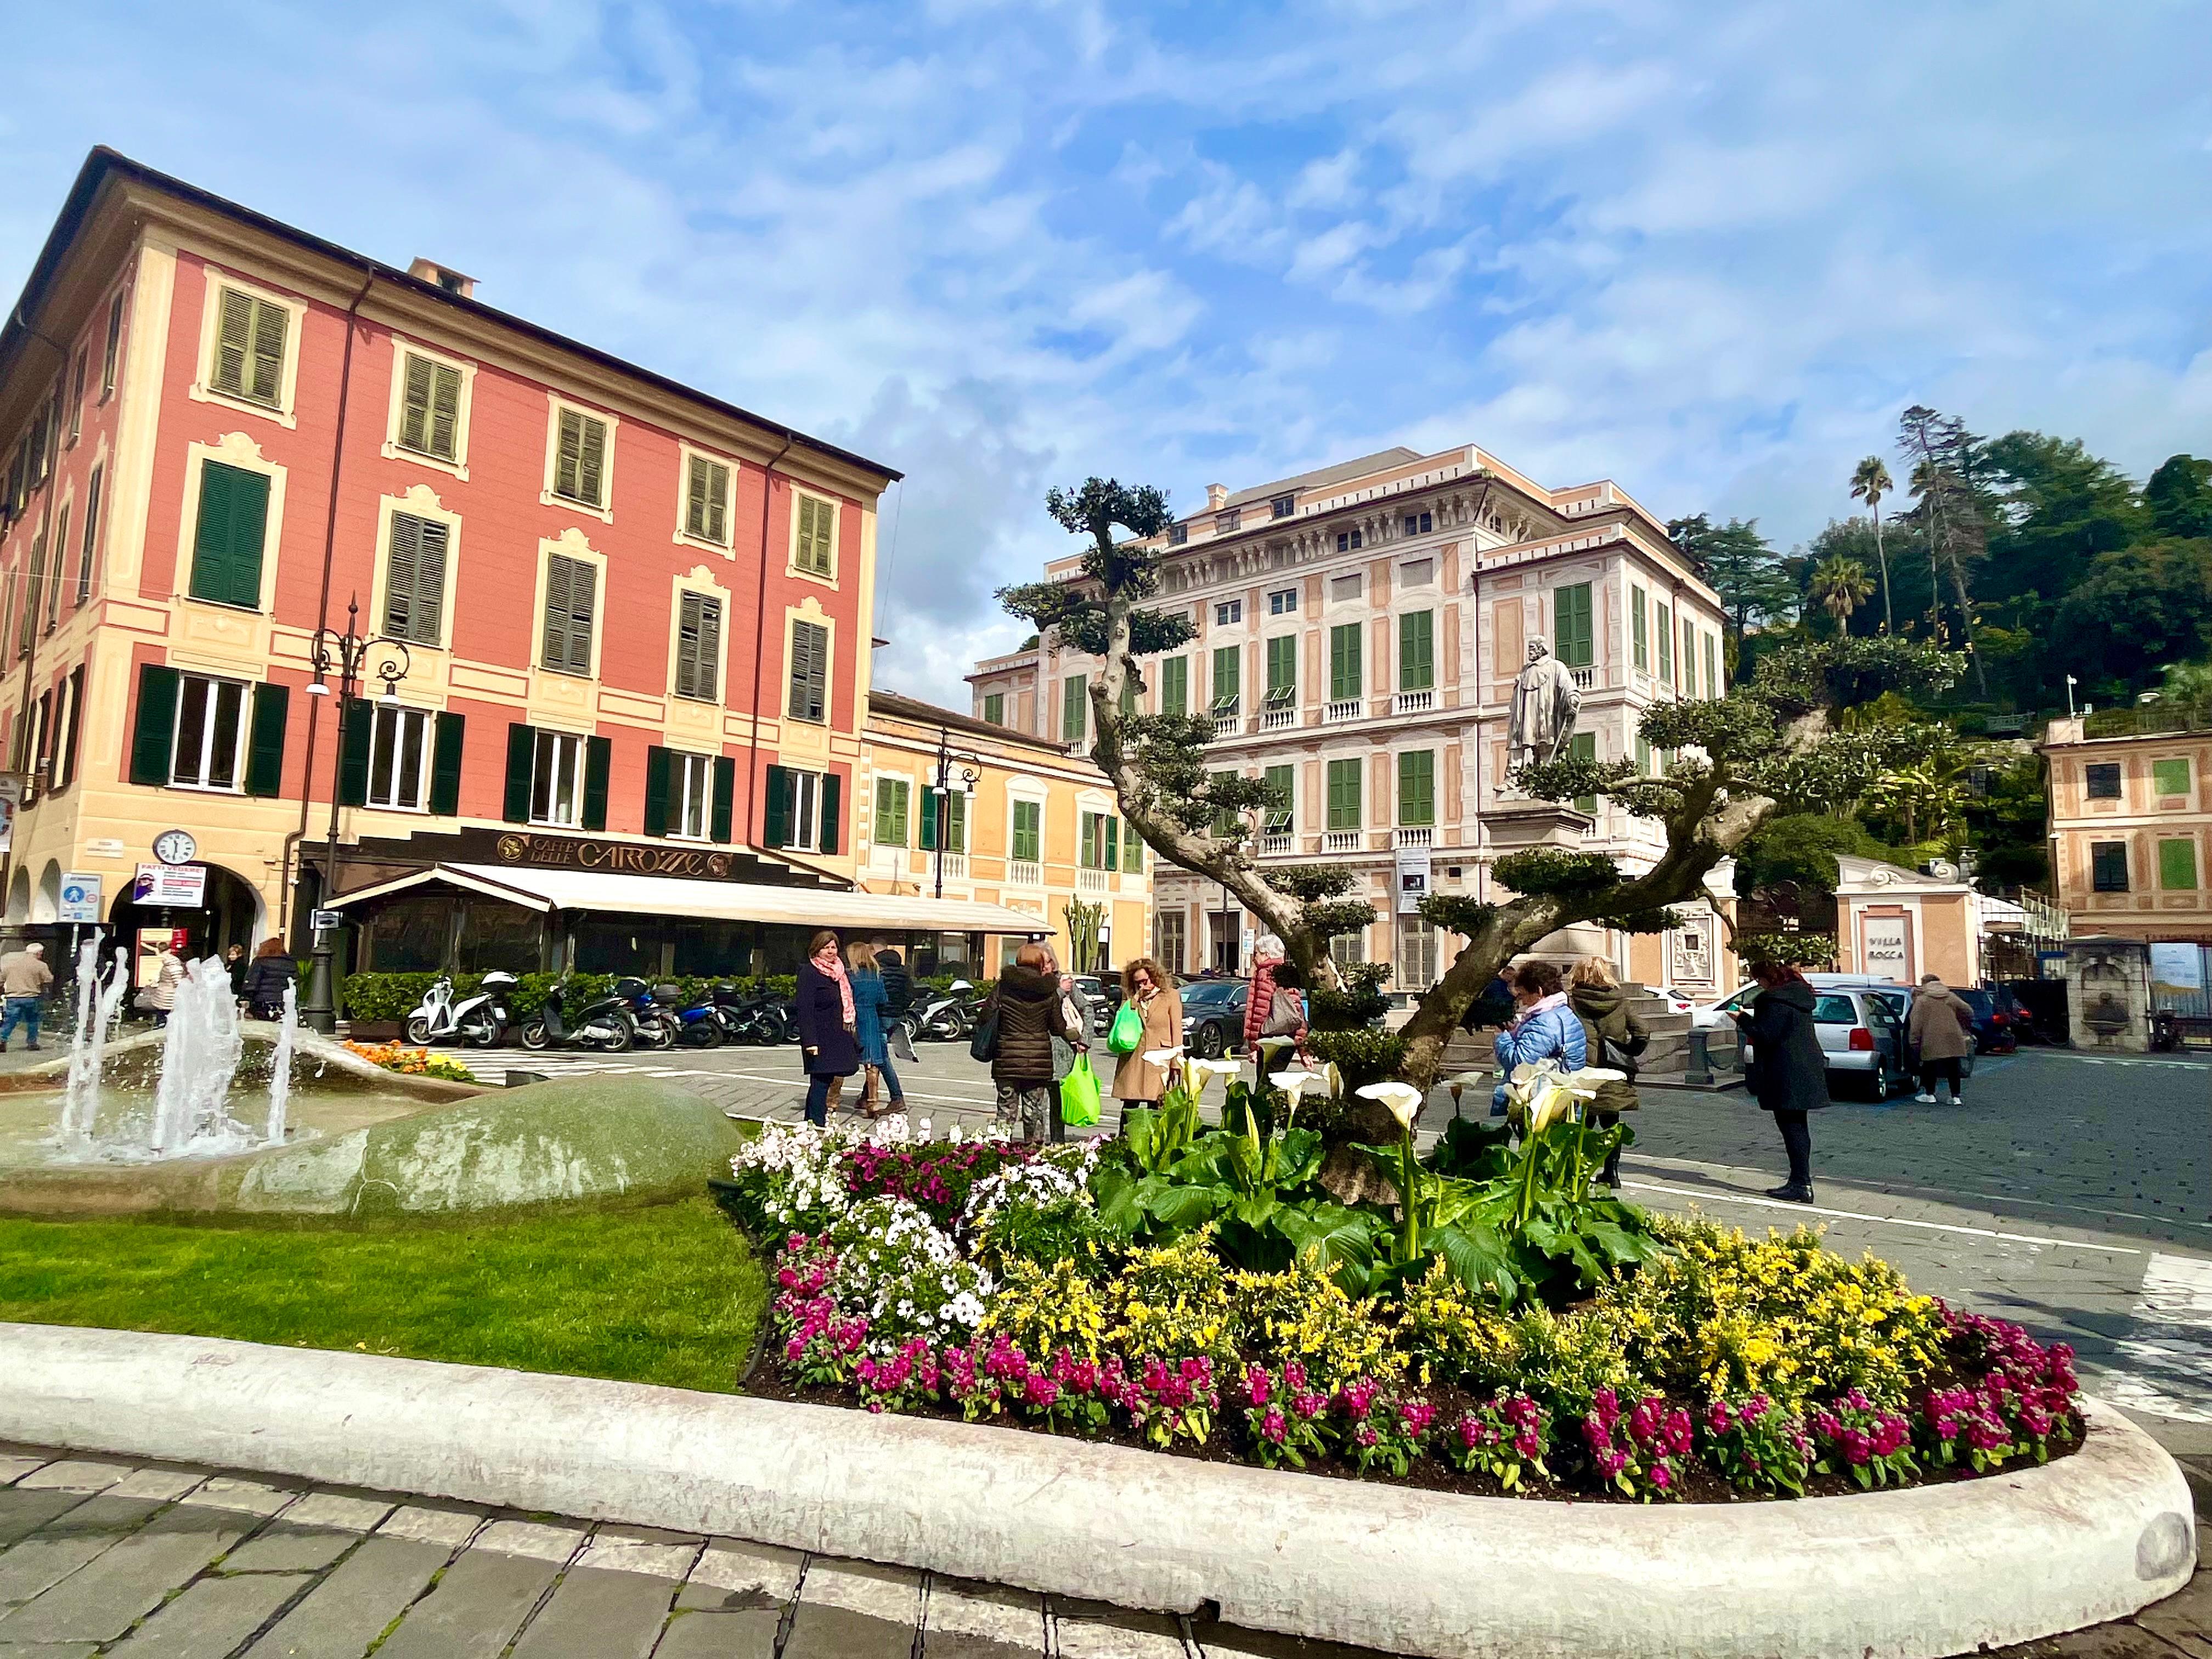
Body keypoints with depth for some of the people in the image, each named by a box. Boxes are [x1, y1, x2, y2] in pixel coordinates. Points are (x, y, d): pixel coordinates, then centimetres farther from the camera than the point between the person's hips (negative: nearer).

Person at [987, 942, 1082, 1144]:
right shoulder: (1050, 992, 0)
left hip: (1008, 1059, 0)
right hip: (1039, 1061, 1)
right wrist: (1076, 1038, 26)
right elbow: (1058, 1027, 6)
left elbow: (988, 1016, -5)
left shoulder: (1003, 986, -3)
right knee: (1035, 1112, 9)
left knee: (1007, 1110, 8)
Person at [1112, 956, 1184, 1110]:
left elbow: (1177, 1032, 1)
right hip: (1132, 1061, 3)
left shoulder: (1171, 996, 3)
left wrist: (1176, 1064, -4)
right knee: (1129, 1105, 1)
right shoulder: (1131, 998, 14)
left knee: (1155, 1106, -2)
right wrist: (1134, 1000, 0)